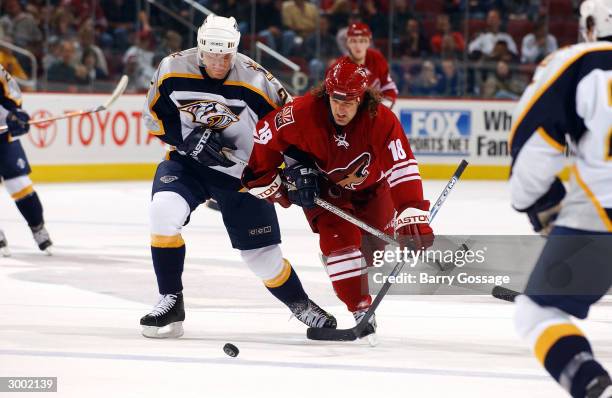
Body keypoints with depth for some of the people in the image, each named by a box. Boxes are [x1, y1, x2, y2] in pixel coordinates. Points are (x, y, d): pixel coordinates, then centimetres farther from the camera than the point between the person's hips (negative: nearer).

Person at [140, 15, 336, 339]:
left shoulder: (255, 82, -20)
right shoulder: (172, 70, -15)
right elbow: (154, 116, -3)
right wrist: (187, 138, -19)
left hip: (243, 172, -1)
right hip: (187, 163, 1)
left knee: (262, 254, -1)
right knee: (164, 212, -27)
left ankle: (301, 306, 29)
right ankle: (170, 303, -12)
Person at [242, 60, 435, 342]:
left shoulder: (381, 120, -32)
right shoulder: (304, 112, -31)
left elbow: (403, 168, -38)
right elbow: (266, 133, -16)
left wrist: (413, 218, -47)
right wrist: (267, 180, -12)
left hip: (369, 188, 1)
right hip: (322, 186, -1)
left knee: (375, 243, 11)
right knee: (338, 236, -20)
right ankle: (361, 309, -17)